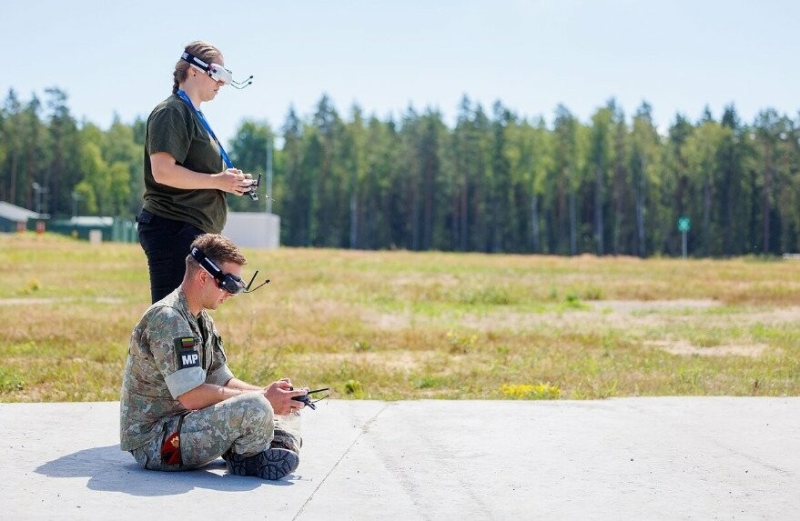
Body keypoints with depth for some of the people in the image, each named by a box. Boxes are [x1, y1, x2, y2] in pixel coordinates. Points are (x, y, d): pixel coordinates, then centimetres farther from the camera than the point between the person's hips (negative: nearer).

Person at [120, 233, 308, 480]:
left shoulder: (202, 321, 14)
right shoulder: (167, 318, -19)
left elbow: (223, 381, 12)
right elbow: (191, 395, -25)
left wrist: (267, 393, -7)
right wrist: (263, 398, -21)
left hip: (182, 423, 11)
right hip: (153, 442, -11)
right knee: (255, 408, -32)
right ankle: (249, 460, -7)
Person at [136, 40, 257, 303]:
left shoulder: (194, 115, 23)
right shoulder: (171, 112, -9)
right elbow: (163, 171, -22)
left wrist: (230, 182, 14)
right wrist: (217, 181, -15)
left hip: (193, 232, 11)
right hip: (173, 229, -11)